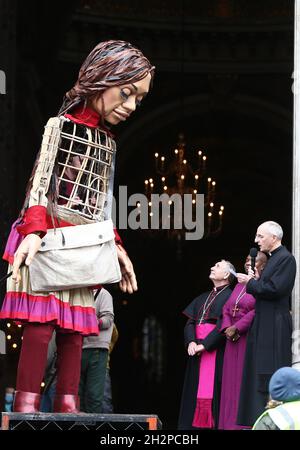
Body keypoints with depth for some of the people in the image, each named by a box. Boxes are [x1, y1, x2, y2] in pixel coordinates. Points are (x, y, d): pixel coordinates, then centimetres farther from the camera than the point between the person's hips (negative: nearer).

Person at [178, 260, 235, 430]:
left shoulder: (230, 296, -2)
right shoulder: (202, 299, 21)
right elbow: (190, 323, 12)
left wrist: (205, 344, -17)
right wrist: (191, 342, -7)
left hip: (215, 350, -7)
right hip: (197, 349, 7)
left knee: (212, 390, -12)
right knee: (195, 390, 2)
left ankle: (215, 424, -12)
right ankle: (193, 424, 1)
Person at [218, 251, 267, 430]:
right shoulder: (240, 286, 17)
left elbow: (257, 311, -17)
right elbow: (227, 309, 13)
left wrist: (237, 327, -17)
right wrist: (227, 328, -5)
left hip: (251, 339, -7)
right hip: (233, 341, 7)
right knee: (231, 380, 5)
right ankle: (231, 423, 7)